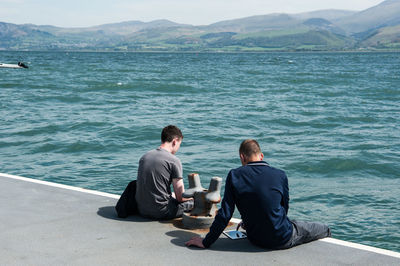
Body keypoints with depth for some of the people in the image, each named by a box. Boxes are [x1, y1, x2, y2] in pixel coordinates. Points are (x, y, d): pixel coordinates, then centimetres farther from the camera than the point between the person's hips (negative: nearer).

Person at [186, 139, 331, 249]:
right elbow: (284, 209, 5)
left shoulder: (234, 176, -10)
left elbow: (225, 214, -12)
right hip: (282, 239, -3)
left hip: (256, 239, 3)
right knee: (324, 229, 23)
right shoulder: (280, 175, -9)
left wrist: (206, 242, -3)